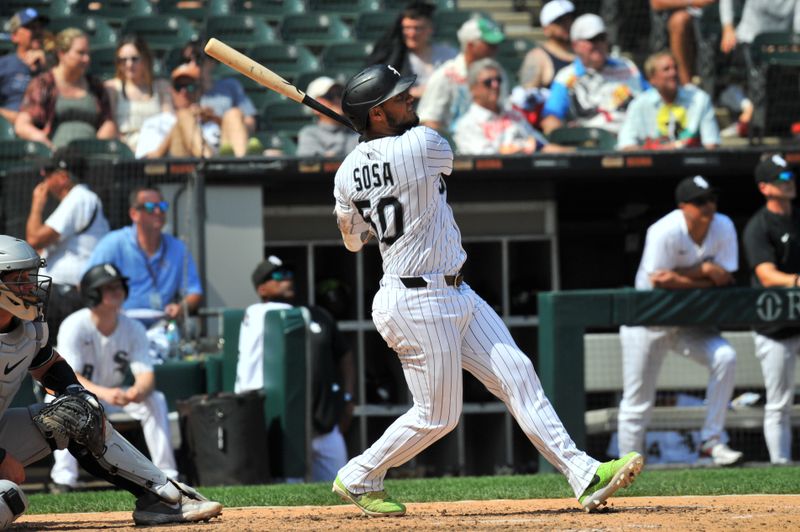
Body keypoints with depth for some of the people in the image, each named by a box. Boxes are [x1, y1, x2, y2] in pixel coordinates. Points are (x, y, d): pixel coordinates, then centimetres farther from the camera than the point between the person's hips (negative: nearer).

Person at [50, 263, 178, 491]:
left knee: (155, 399, -21)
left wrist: (138, 391, -42)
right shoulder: (74, 327, -23)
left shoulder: (133, 328, -9)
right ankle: (64, 478, -40)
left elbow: (146, 375, -16)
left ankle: (166, 473, -20)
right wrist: (104, 393, -50)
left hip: (113, 395, 4)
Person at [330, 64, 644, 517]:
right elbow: (444, 157, 4)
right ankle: (358, 479, 19)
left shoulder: (347, 173, 3)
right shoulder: (421, 144, -19)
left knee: (516, 373, 2)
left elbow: (353, 240, 17)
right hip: (419, 304, -9)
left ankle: (585, 475, -3)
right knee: (437, 415, 2)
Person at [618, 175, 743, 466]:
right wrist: (706, 276, -20)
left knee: (725, 357, -22)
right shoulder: (664, 232, -24)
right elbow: (658, 282, -24)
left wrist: (683, 274, -25)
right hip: (648, 320, -4)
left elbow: (724, 277, -11)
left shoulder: (723, 227, -10)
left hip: (689, 322, 4)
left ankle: (712, 440, -13)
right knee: (637, 405, -1)